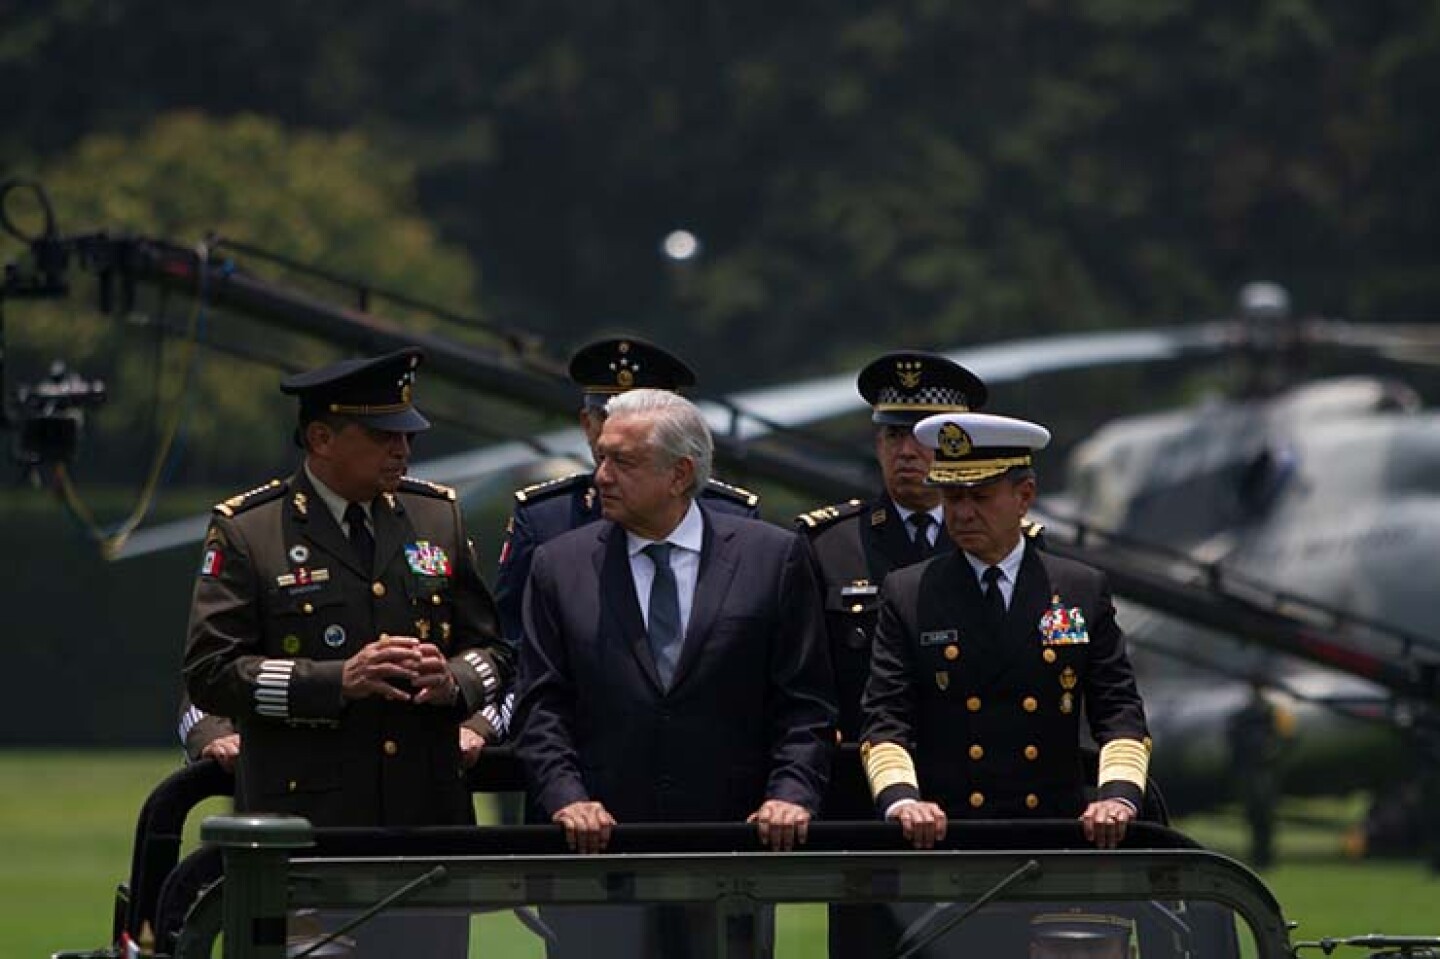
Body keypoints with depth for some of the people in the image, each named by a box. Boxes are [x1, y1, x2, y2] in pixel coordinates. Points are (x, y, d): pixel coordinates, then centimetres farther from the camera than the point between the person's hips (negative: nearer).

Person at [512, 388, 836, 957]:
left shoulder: (773, 558, 5)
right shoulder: (561, 565, 9)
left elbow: (805, 704, 3)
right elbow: (541, 709, 5)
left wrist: (793, 794, -11)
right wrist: (568, 798, -10)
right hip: (605, 842, 1)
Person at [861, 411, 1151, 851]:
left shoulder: (1084, 592, 11)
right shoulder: (907, 596, 9)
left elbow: (1119, 712, 8)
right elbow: (885, 720, 3)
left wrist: (1119, 794, -11)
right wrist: (900, 798, -16)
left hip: (1056, 832, 1)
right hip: (943, 834, -1)